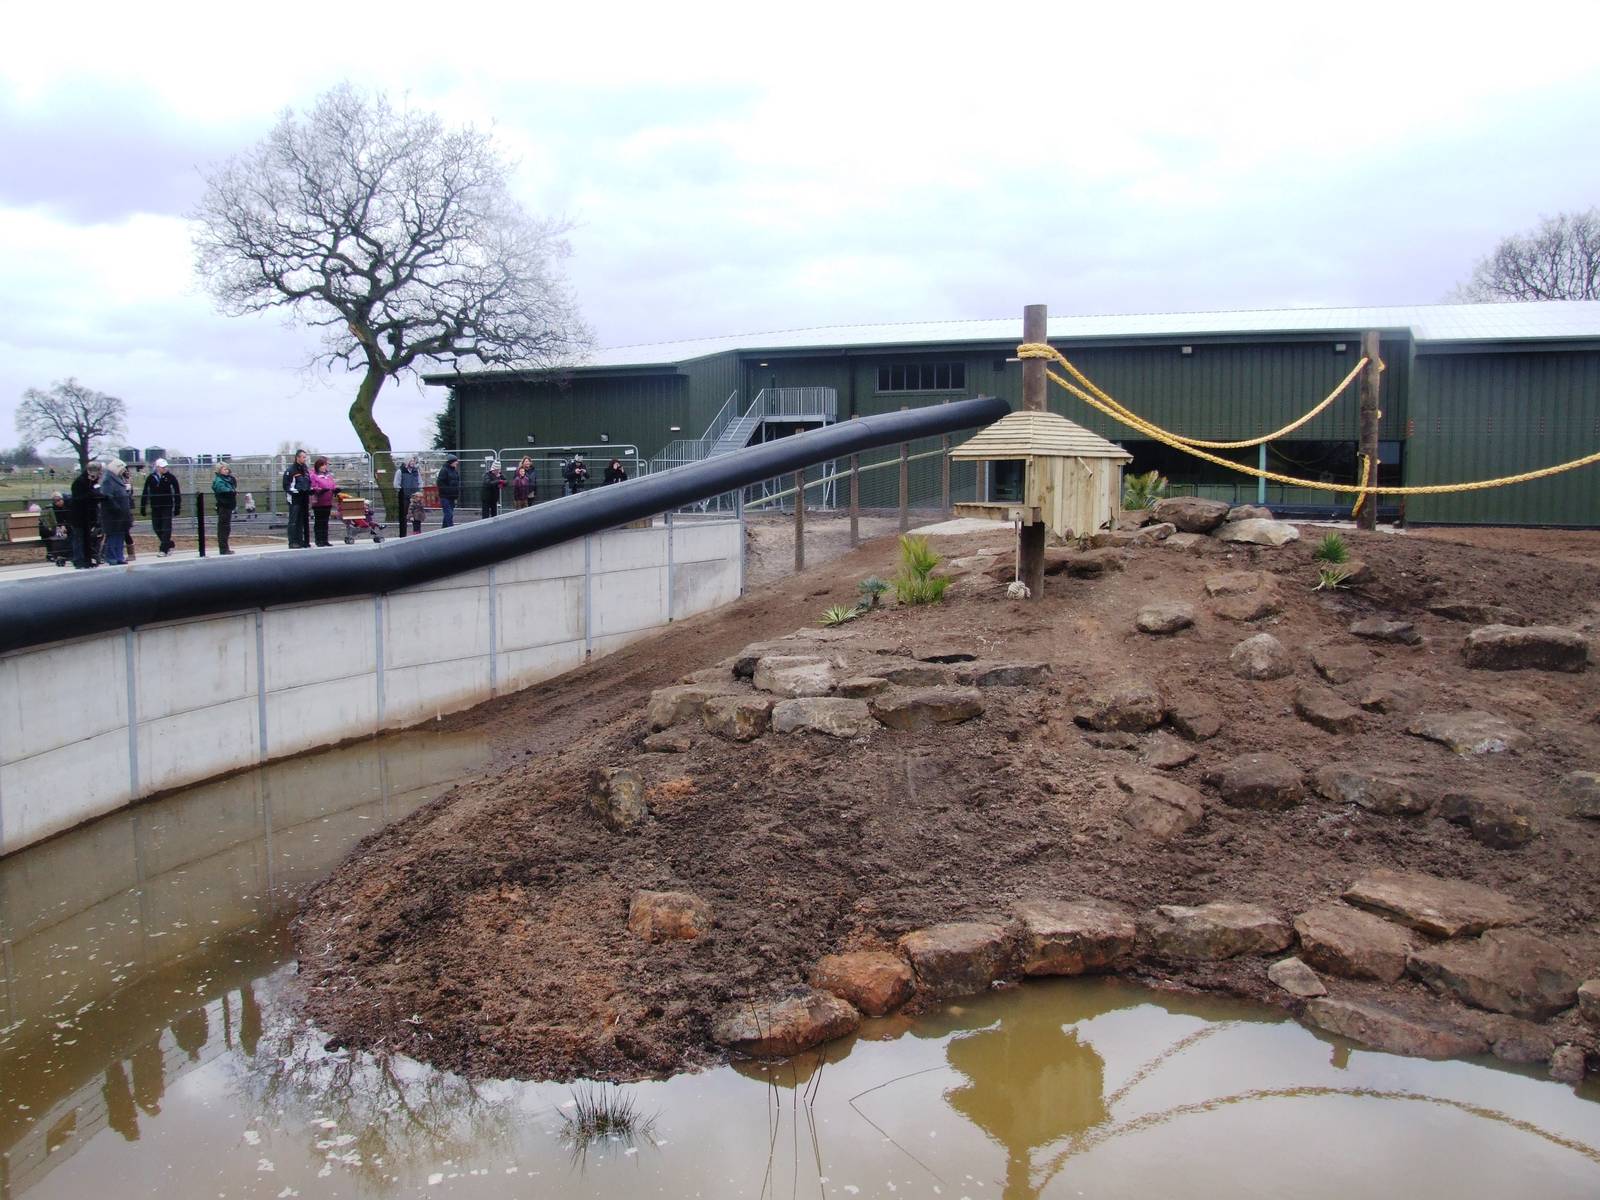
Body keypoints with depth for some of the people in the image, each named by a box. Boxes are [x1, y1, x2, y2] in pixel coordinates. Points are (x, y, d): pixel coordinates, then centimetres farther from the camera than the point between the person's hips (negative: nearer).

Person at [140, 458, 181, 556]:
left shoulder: (170, 477, -4)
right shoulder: (150, 478, 2)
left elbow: (176, 492, -1)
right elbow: (145, 493, 6)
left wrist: (177, 507, -5)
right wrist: (142, 507, 5)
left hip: (167, 507, -3)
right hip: (155, 507, 3)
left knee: (166, 528, -4)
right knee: (156, 528, 7)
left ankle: (164, 549, -2)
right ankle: (169, 545, 24)